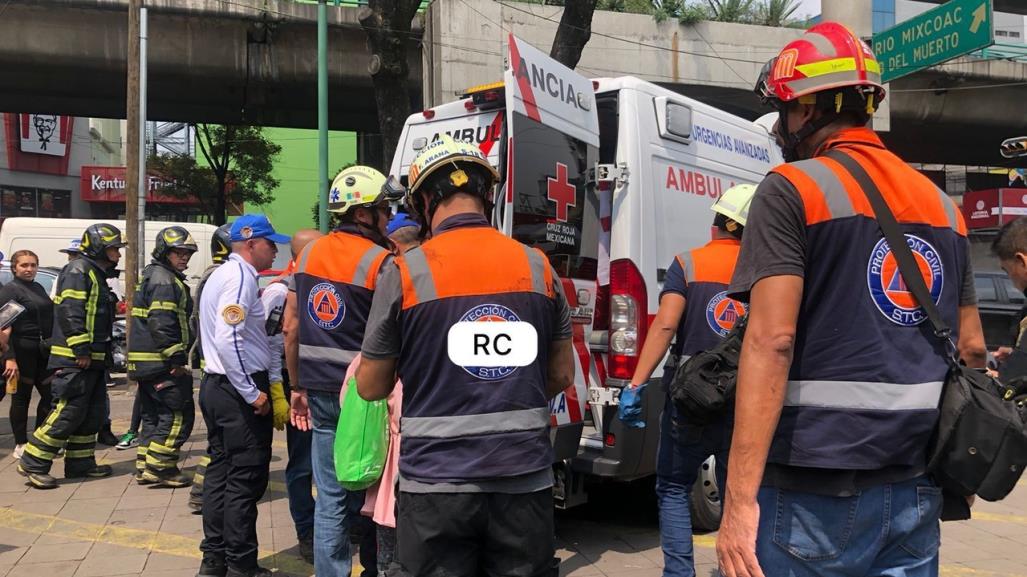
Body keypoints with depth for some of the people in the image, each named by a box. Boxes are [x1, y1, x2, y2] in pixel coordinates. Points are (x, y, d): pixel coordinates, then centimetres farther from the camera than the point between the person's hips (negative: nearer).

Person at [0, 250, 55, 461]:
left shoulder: (38, 288, 15)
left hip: (43, 351, 7)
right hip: (22, 351, -7)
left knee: (50, 394, 9)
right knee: (21, 397, 1)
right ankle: (21, 445, 11)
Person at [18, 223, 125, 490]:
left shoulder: (97, 275, 20)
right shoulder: (78, 271, -11)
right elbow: (71, 313, -21)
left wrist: (105, 353, 20)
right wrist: (81, 350, -23)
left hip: (92, 359, 11)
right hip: (74, 360, -10)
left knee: (92, 414, 13)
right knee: (68, 412, -10)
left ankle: (80, 463, 21)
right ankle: (33, 463, -2)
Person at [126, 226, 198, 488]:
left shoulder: (151, 276, 21)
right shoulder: (165, 280, -13)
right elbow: (161, 324, -24)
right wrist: (176, 359, -22)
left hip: (143, 362, 11)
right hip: (163, 364, -11)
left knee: (153, 414, 16)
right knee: (179, 414, -5)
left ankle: (145, 467, 20)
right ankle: (160, 467, -4)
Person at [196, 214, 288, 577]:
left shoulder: (221, 274, 17)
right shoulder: (241, 276, -15)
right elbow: (229, 340, -24)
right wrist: (252, 393, -20)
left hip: (216, 385, 11)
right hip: (239, 389, -11)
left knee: (220, 472, 14)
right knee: (245, 479, -3)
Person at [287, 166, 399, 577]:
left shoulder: (309, 254, 7)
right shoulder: (379, 261, -13)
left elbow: (291, 328, 10)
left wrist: (298, 387, 16)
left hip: (320, 392, 6)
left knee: (330, 499, 9)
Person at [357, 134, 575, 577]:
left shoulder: (404, 273, -8)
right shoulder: (537, 267, 1)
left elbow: (371, 387, 1)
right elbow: (561, 376, 10)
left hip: (437, 483, -2)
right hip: (525, 479, 3)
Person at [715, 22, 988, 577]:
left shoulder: (792, 189, -10)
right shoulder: (941, 203, 11)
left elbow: (772, 340, -20)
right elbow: (971, 348, 15)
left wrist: (740, 498, -21)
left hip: (816, 492, -6)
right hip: (914, 491, 7)